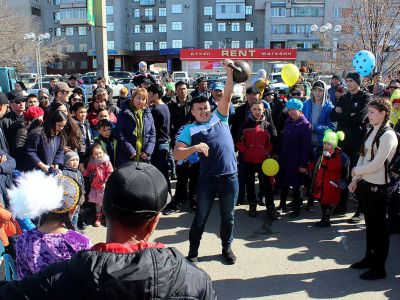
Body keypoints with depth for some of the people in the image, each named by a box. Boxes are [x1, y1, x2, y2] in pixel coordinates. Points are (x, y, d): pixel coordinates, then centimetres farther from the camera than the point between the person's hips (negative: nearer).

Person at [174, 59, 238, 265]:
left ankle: (227, 248, 34)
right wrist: (194, 148, -22)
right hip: (207, 178, -2)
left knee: (228, 216, 15)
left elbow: (227, 96, -1)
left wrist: (230, 73, -10)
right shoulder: (190, 129, 3)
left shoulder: (219, 117, 9)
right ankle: (193, 250, 25)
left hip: (230, 177, 2)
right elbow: (176, 154, -6)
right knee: (201, 216, 8)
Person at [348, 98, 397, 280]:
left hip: (378, 187, -8)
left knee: (379, 226, 4)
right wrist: (355, 180, 7)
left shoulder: (388, 136, -17)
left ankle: (379, 268, 17)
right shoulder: (372, 131, 9)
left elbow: (376, 164, -21)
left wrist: (356, 171, -7)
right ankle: (369, 258, 36)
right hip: (365, 184, 8)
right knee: (370, 224, 20)